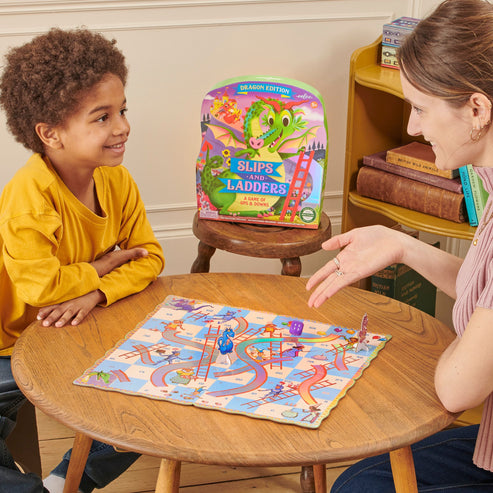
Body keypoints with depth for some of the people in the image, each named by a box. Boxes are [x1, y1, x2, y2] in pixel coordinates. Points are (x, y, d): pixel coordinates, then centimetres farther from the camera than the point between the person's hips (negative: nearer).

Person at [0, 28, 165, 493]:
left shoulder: (117, 181, -7)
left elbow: (148, 258, -7)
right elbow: (41, 287, -33)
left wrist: (94, 293, -24)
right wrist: (103, 268, -17)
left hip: (86, 335, 6)